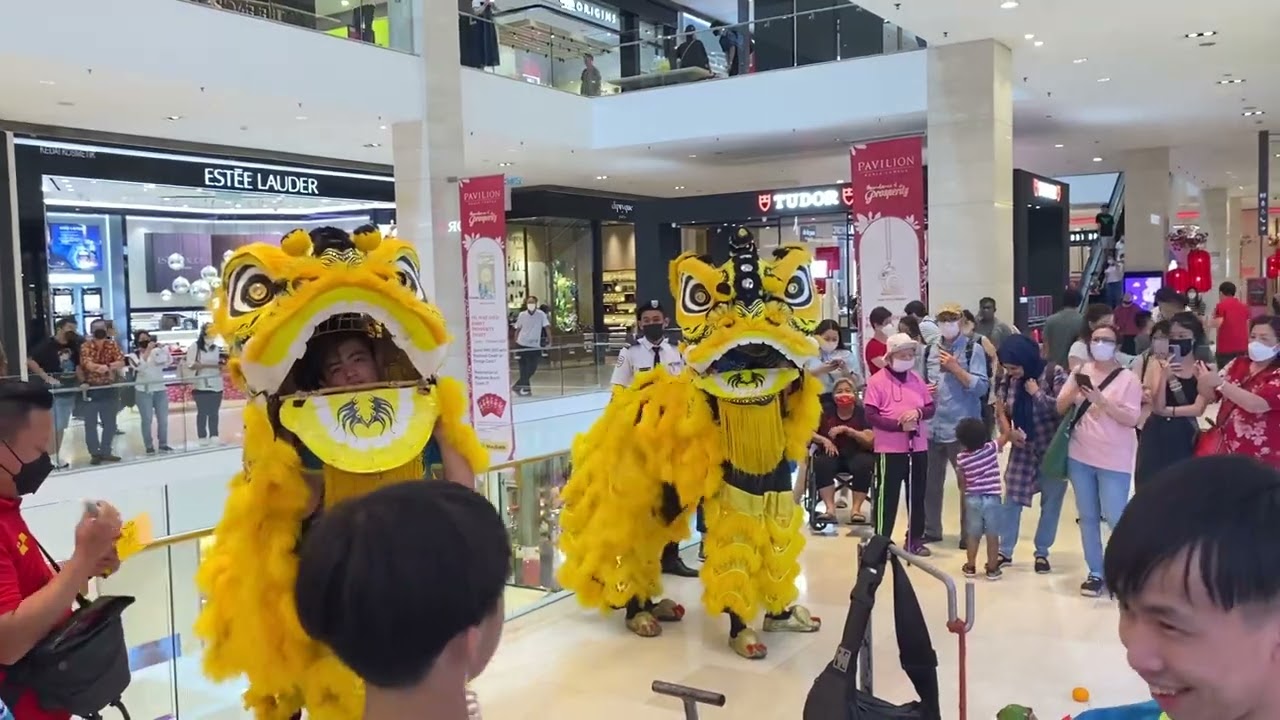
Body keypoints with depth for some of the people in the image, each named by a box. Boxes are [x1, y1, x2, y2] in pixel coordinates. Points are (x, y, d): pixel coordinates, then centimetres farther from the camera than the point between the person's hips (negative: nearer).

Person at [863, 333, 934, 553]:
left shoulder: (917, 379, 9)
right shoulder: (877, 381, -8)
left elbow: (931, 407, 11)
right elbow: (871, 416, -13)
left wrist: (918, 412, -12)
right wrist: (899, 425, -21)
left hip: (918, 447, 6)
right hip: (890, 448, -5)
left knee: (917, 496, 12)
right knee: (888, 496, -1)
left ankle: (915, 539, 23)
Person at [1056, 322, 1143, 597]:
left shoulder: (1128, 379, -6)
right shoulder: (1080, 372, 7)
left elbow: (1132, 418, -12)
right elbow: (1060, 408, 6)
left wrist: (1102, 401, -23)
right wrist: (1074, 391, -13)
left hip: (1114, 460, -4)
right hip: (1080, 456, 4)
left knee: (1115, 518, -4)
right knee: (1088, 517, 9)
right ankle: (1095, 572, 18)